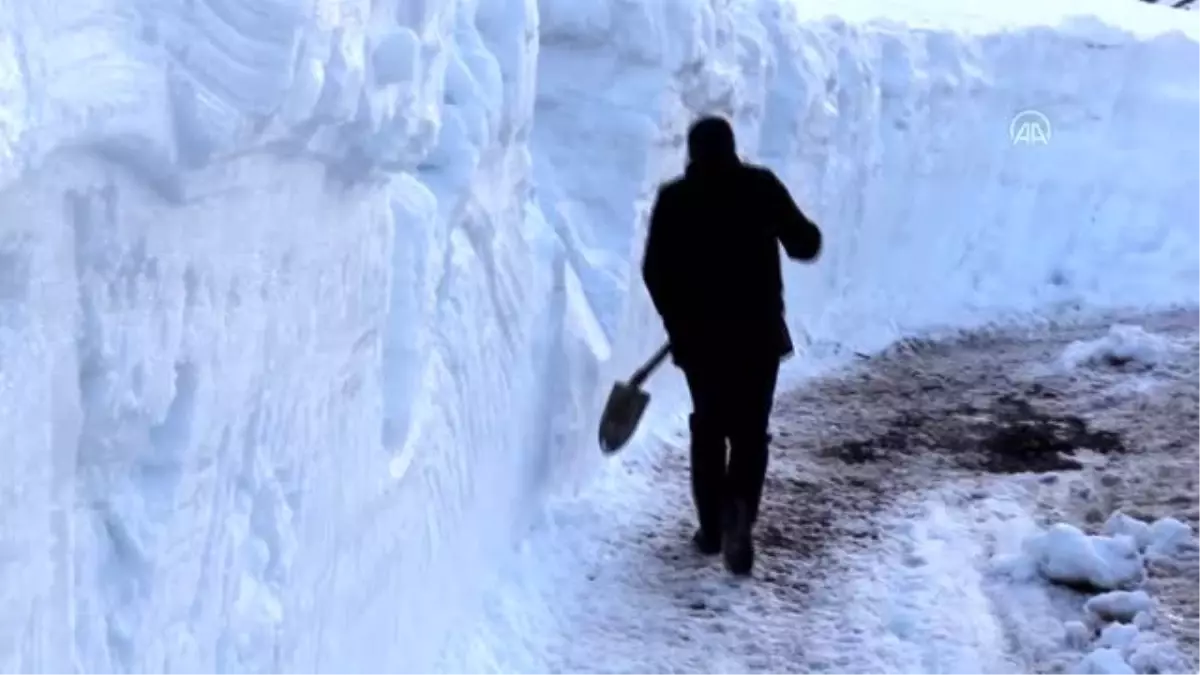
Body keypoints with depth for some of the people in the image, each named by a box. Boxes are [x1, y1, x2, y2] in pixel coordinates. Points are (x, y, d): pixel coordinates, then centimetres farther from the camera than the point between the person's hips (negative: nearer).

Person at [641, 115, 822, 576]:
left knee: (709, 428, 15)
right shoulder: (761, 185, -2)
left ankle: (712, 528, 14)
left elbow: (655, 270, -3)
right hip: (757, 331, 0)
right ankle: (738, 512, -18)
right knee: (750, 430, 5)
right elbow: (805, 244, -2)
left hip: (699, 333, 1)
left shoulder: (674, 198, -1)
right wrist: (787, 230, 21)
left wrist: (677, 322, 10)